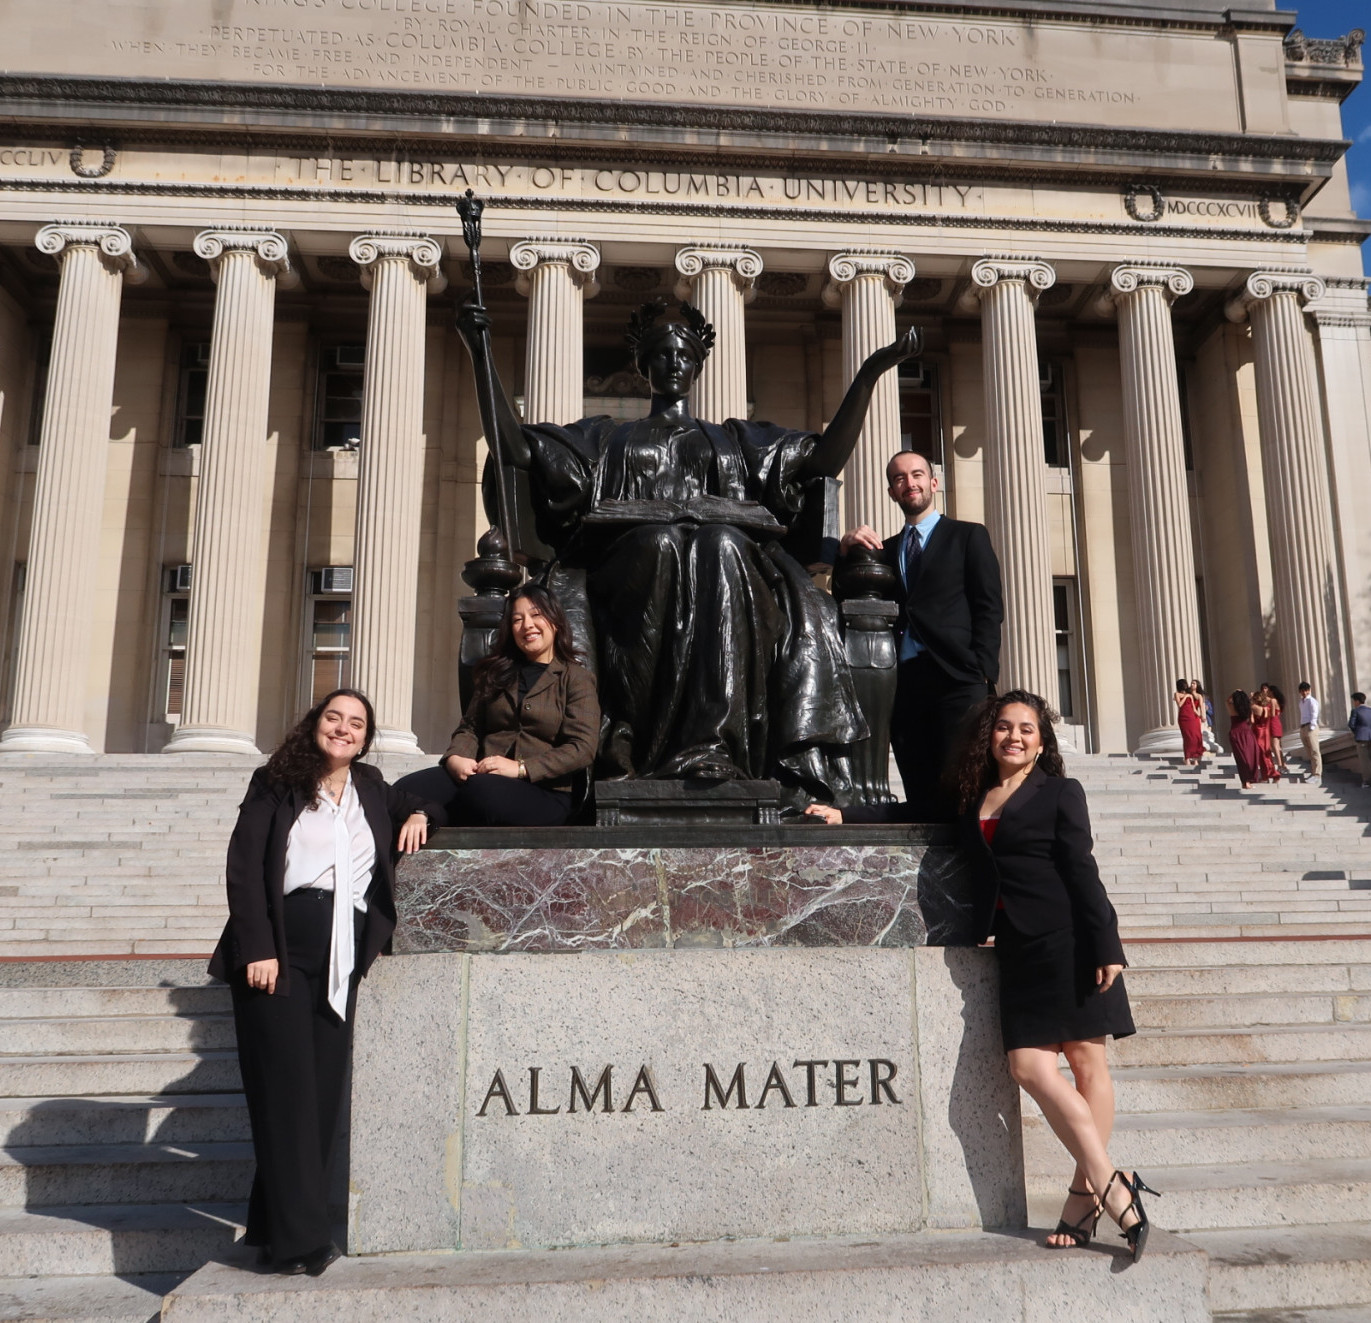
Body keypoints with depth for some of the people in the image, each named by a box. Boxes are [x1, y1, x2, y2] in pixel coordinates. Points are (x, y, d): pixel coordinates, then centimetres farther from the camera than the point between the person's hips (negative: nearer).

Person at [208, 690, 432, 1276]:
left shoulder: (371, 788, 15)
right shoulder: (276, 784, 3)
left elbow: (411, 805, 31)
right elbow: (244, 867, -4)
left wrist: (418, 817, 6)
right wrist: (257, 949, -14)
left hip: (342, 962, 4)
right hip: (279, 956, -4)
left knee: (323, 1095, 4)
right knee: (287, 1094, -4)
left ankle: (275, 1227, 17)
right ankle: (301, 1240, 2)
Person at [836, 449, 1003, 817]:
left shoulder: (968, 535, 12)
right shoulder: (884, 549, 23)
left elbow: (990, 607, 3)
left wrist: (981, 672, -10)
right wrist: (846, 549, -2)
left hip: (956, 679, -4)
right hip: (904, 683, 4)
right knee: (920, 797, 1)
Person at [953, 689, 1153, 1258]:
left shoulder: (1060, 792, 2)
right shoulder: (974, 797, 14)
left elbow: (1082, 871, -4)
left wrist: (1106, 946, -10)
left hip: (1066, 940, -4)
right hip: (1018, 949, 4)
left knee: (1087, 1061, 1)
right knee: (1027, 1066, -5)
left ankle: (1087, 1190, 11)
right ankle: (1109, 1186, 5)